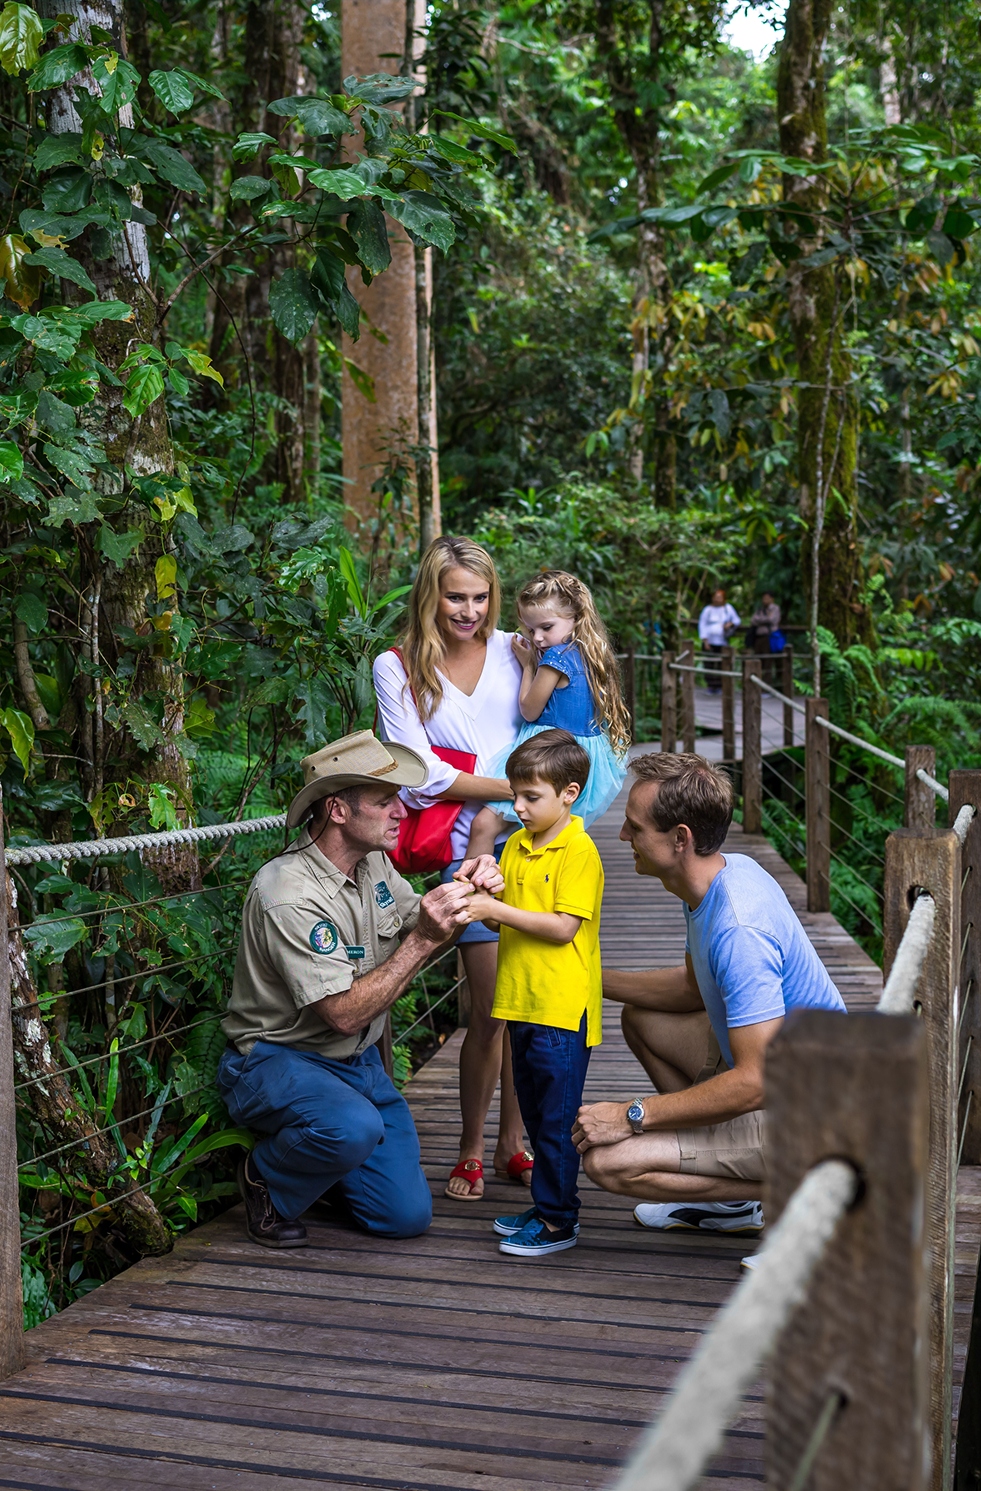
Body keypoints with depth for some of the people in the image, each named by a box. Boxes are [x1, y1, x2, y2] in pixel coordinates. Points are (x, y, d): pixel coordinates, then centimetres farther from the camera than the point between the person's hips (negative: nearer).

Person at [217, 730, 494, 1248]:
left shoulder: (373, 861, 0)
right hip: (276, 1060, -7)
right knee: (354, 1128, -38)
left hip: (358, 1063, 7)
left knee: (407, 1215, -2)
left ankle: (315, 1156, 25)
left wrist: (464, 894, -11)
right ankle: (267, 1180, -6)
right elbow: (346, 1013, -28)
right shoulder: (288, 894, -26)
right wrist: (423, 939, -31)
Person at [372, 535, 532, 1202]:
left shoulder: (513, 650, 11)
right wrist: (511, 788, -11)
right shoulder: (399, 668, 4)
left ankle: (513, 1141, 21)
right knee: (492, 1008, -5)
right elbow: (421, 773, -5)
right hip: (469, 849, -3)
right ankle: (472, 1150, 13)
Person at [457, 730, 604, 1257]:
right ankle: (548, 1206, 28)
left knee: (557, 1118, -2)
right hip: (522, 999, 8)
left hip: (563, 1006, -8)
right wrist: (481, 898, -6)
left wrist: (496, 910, -19)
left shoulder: (579, 851, -13)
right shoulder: (517, 845, 11)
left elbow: (563, 927, -19)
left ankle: (558, 1221, 7)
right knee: (534, 1111, 16)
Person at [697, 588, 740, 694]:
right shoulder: (708, 609, 7)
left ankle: (719, 686, -3)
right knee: (709, 664, -4)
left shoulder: (728, 608, 10)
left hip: (722, 641, 0)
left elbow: (737, 621, 16)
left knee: (721, 664, -7)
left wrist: (730, 624, -8)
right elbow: (702, 625, 5)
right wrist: (705, 640, -4)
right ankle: (711, 686, 2)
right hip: (710, 641, 0)